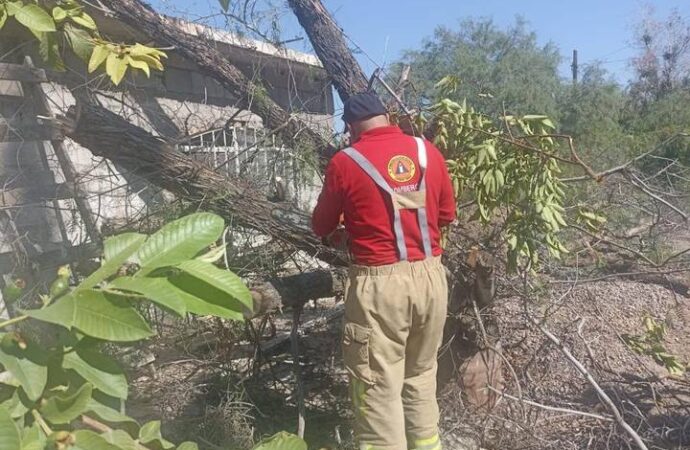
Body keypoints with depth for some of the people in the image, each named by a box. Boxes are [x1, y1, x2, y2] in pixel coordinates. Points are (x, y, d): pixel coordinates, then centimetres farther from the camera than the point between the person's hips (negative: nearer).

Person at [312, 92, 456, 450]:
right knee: (421, 374, 23)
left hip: (380, 283, -5)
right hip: (430, 275, 5)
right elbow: (447, 215, 14)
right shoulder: (428, 151, 4)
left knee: (380, 386, 6)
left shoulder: (345, 161, -6)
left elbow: (321, 227, 6)